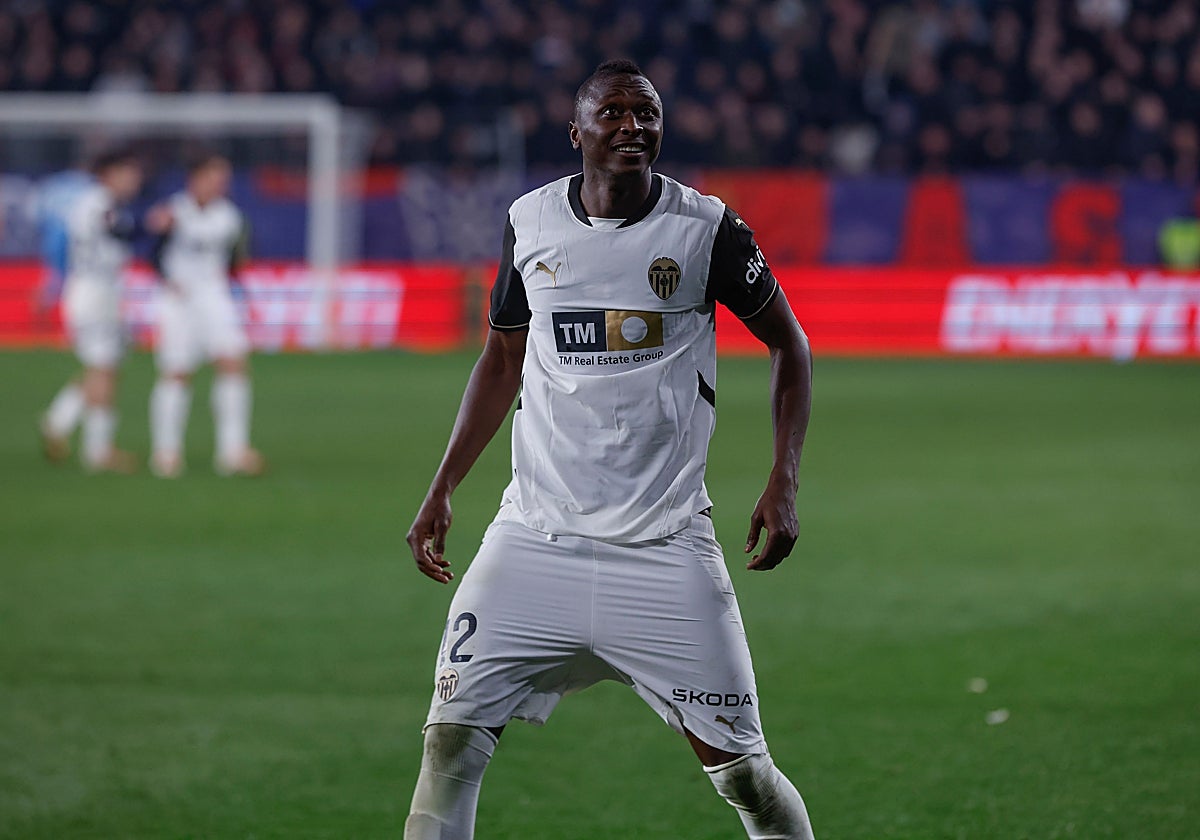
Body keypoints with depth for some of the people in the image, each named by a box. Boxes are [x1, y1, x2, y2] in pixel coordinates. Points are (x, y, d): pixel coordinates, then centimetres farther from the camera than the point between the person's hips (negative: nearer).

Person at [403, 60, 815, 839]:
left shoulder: (706, 228, -5)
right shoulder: (531, 222, 4)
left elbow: (788, 343, 7)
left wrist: (784, 483, -4)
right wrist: (442, 491, 13)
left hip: (665, 543, -2)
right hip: (537, 537, 2)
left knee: (738, 765, 0)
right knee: (451, 742, -5)